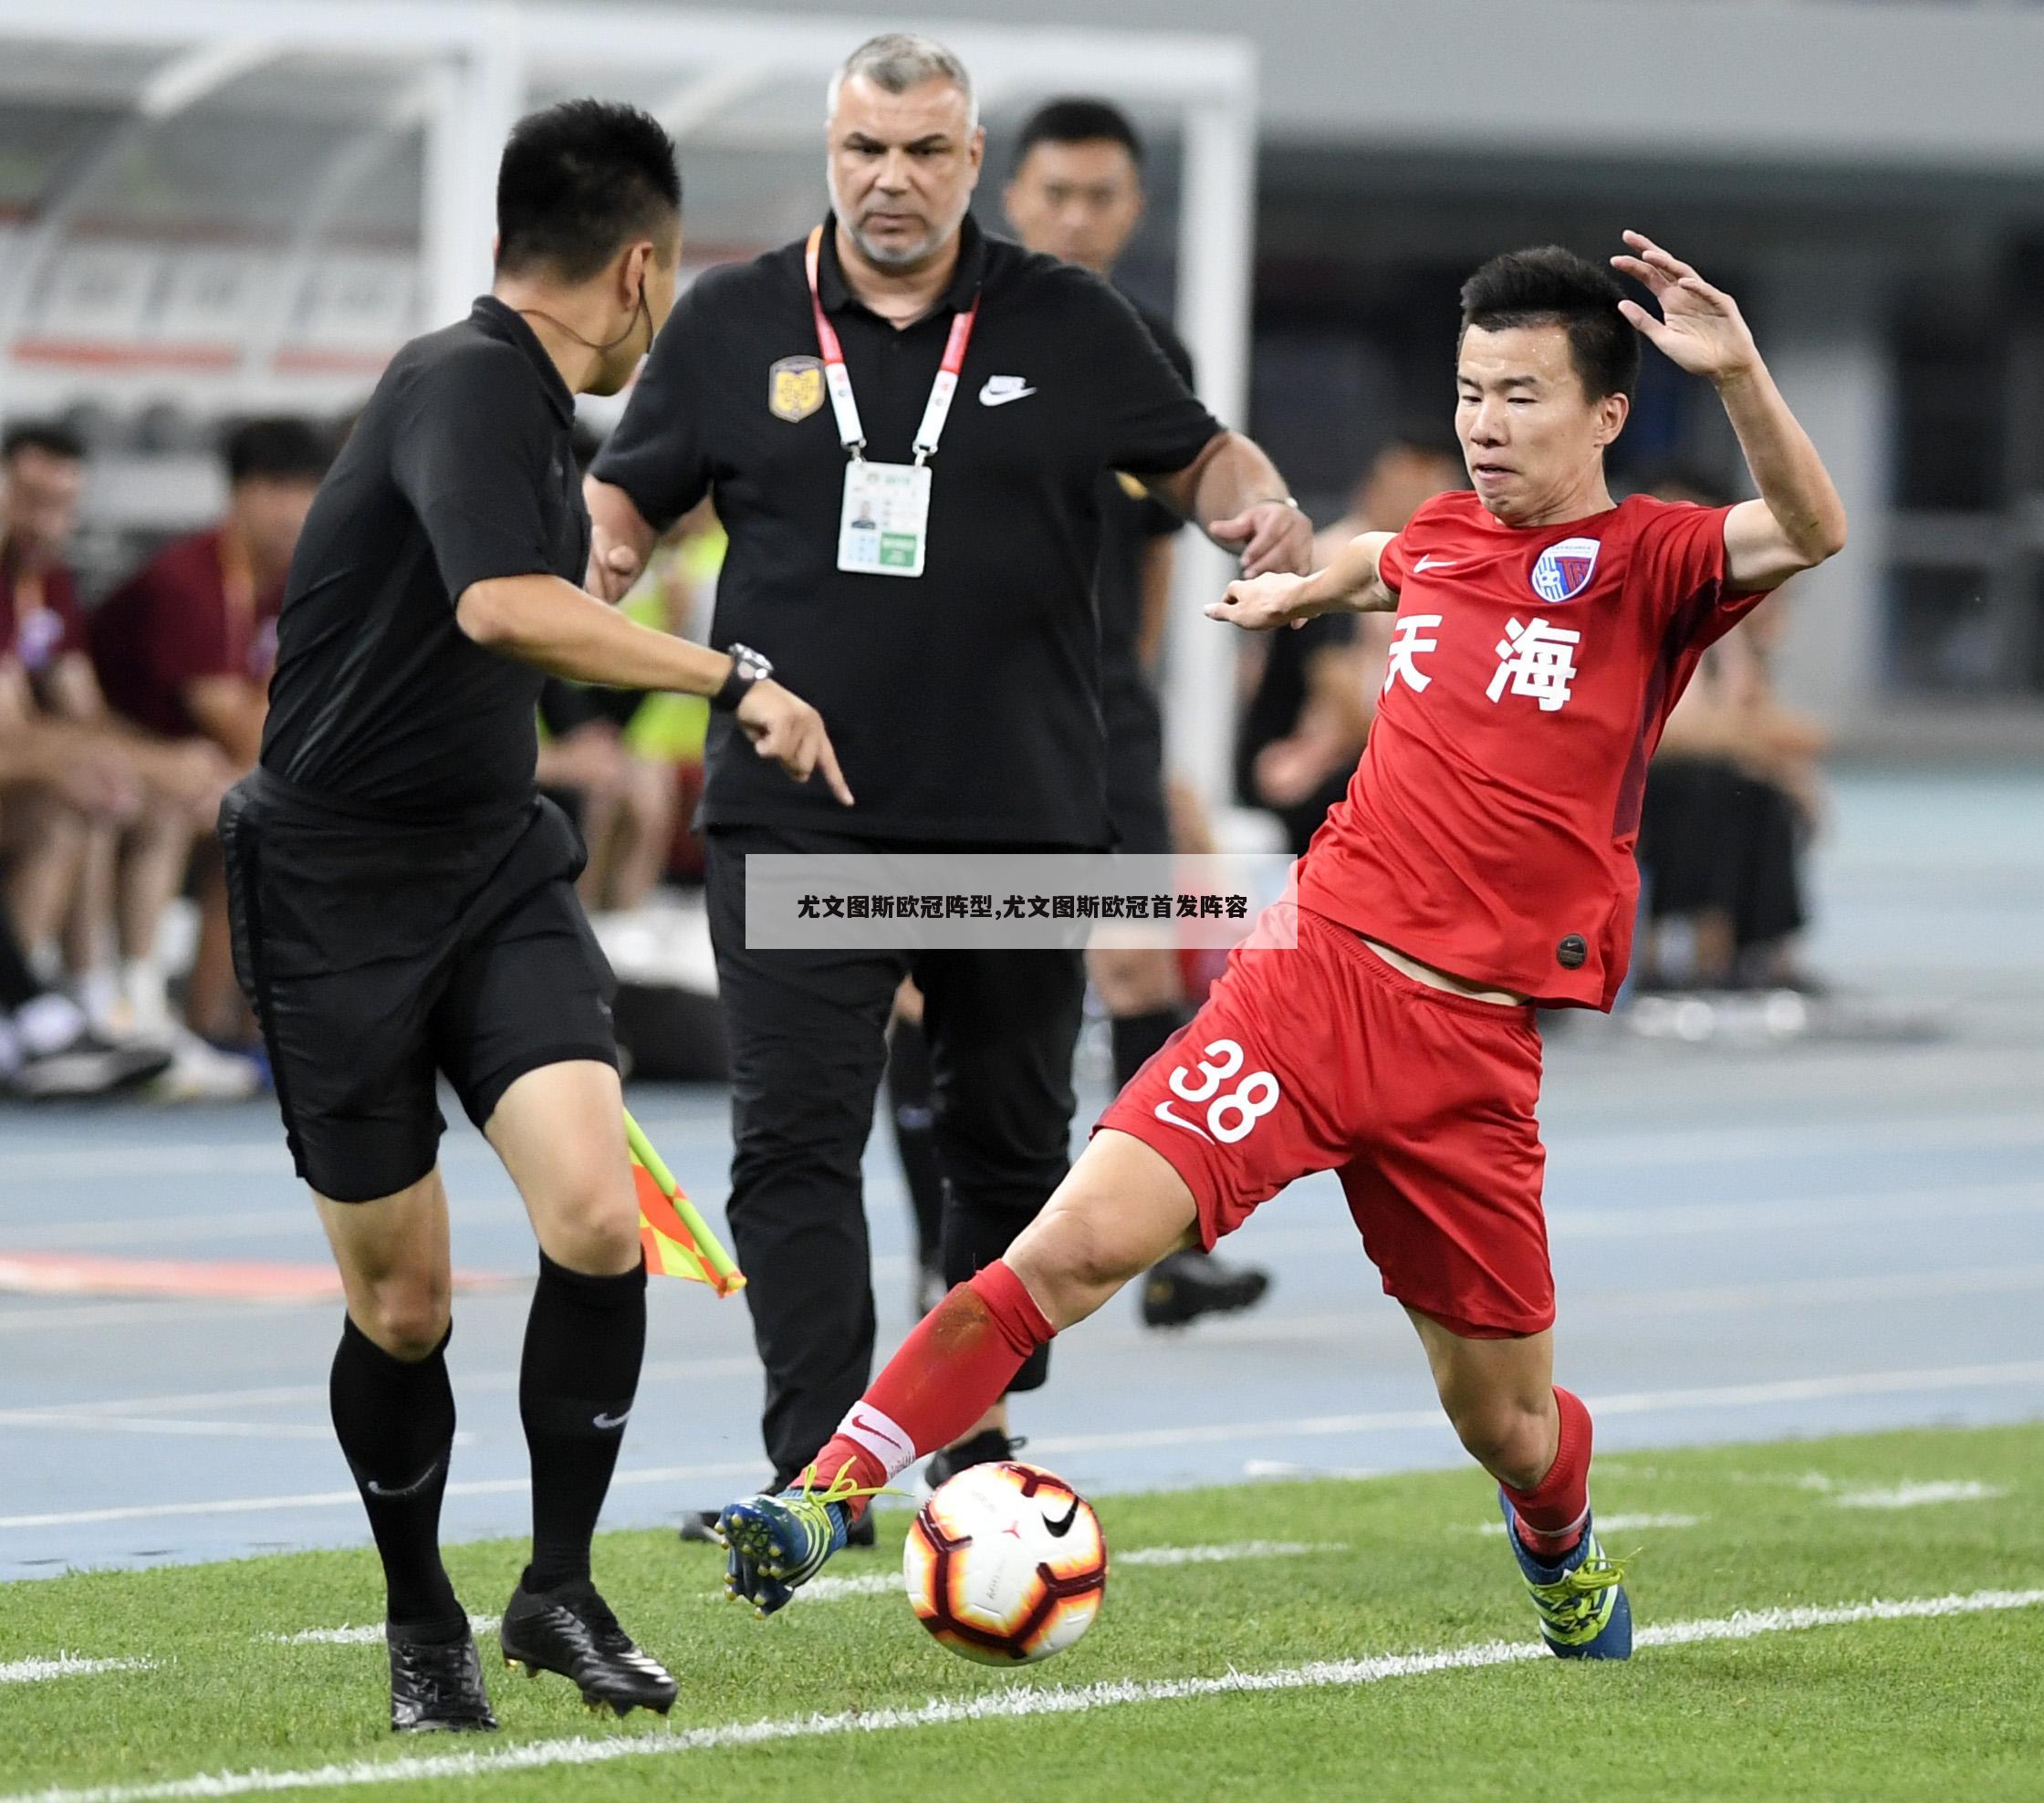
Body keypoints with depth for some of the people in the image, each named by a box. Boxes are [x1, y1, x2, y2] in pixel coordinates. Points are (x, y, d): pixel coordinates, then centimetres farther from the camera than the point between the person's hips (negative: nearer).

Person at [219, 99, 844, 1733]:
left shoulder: (533, 412, 11)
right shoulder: (465, 386, -17)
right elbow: (501, 608, -33)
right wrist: (732, 679, -30)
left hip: (496, 866, 7)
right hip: (341, 895, -7)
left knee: (597, 1218, -16)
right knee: (401, 1304, 2)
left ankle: (558, 1586, -1)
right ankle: (424, 1625, 24)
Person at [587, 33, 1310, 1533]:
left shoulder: (1068, 325, 4)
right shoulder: (734, 325, 4)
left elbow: (1197, 456, 13)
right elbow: (623, 509, 10)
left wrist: (1262, 510, -8)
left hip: (1021, 815, 1)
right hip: (798, 817, -1)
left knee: (1011, 1142, 12)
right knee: (795, 1141, -11)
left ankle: (979, 1442, 30)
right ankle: (818, 1473, -14)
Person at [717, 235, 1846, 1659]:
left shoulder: (1646, 563, -3)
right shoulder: (1442, 539, 11)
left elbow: (1808, 533, -25)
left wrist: (1740, 374, -39)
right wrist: (1301, 590, 55)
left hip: (1475, 1042, -2)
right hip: (1316, 971, 2)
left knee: (1502, 1419, 8)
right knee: (1085, 1236, -18)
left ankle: (1569, 1556, 44)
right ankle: (823, 1501, -21)